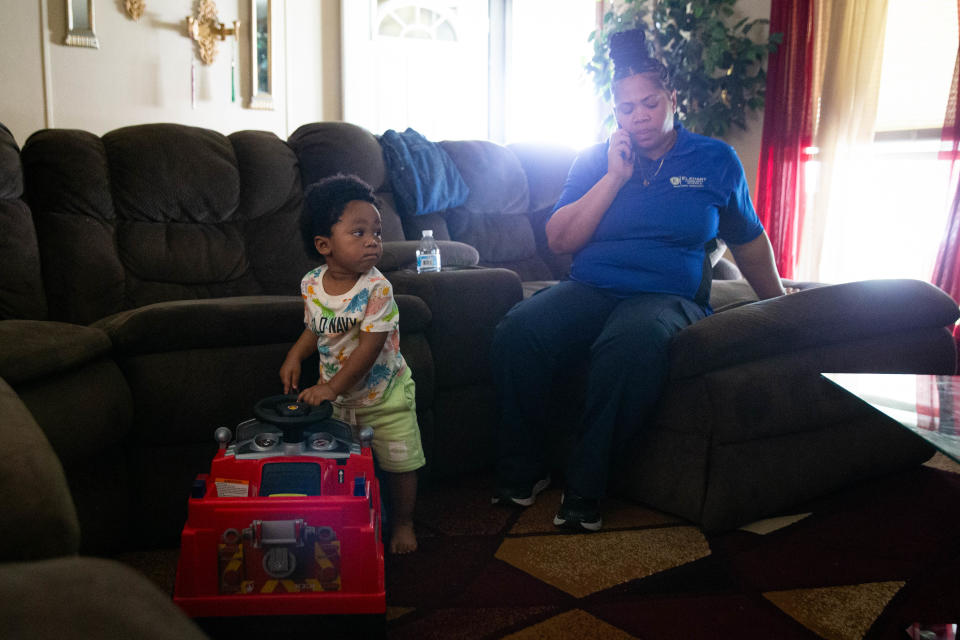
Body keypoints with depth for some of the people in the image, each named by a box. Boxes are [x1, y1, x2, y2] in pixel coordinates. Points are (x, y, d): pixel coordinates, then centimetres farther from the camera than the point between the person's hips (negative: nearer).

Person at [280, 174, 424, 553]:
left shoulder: (376, 288, -22)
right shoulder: (311, 285, -7)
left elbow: (369, 347, -26)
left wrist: (332, 387, -29)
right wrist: (295, 355, -6)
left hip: (385, 395, -3)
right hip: (338, 397, 4)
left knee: (399, 463, 8)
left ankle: (403, 524, 30)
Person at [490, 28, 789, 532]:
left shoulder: (716, 161, 12)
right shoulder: (595, 160, 13)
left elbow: (749, 240, 23)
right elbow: (559, 240, 1)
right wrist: (615, 177, -4)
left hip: (667, 297, -2)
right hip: (588, 290, 2)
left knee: (632, 341, -40)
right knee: (518, 329, -30)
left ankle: (585, 487, -26)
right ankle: (522, 472, -12)